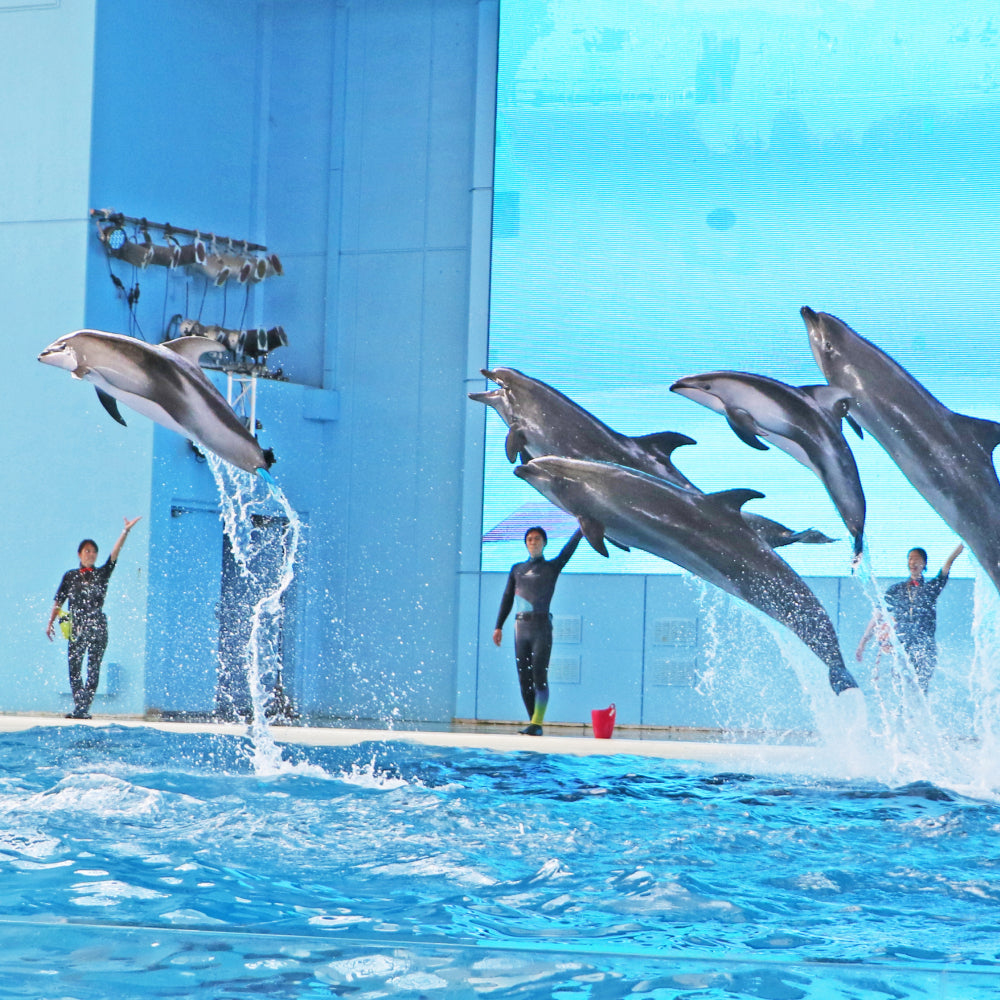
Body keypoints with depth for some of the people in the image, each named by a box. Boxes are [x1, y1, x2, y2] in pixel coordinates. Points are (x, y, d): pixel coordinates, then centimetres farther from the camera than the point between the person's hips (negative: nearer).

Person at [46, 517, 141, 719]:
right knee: (74, 668, -2)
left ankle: (83, 708, -5)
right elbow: (59, 601, 11)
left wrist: (126, 531, -12)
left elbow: (115, 553, -3)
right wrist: (51, 622, 3)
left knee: (93, 670, -5)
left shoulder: (102, 574, 7)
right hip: (76, 627, 1)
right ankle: (79, 708, 1)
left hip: (97, 628, -1)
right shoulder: (70, 576, 10)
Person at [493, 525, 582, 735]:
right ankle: (534, 723, 7)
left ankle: (537, 724, -15)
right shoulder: (517, 569, 18)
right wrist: (499, 626, 12)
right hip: (521, 627, 4)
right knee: (524, 679, 2)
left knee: (539, 676, -12)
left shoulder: (552, 567, 8)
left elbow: (568, 549, -5)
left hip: (542, 627, -4)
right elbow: (507, 598, 19)